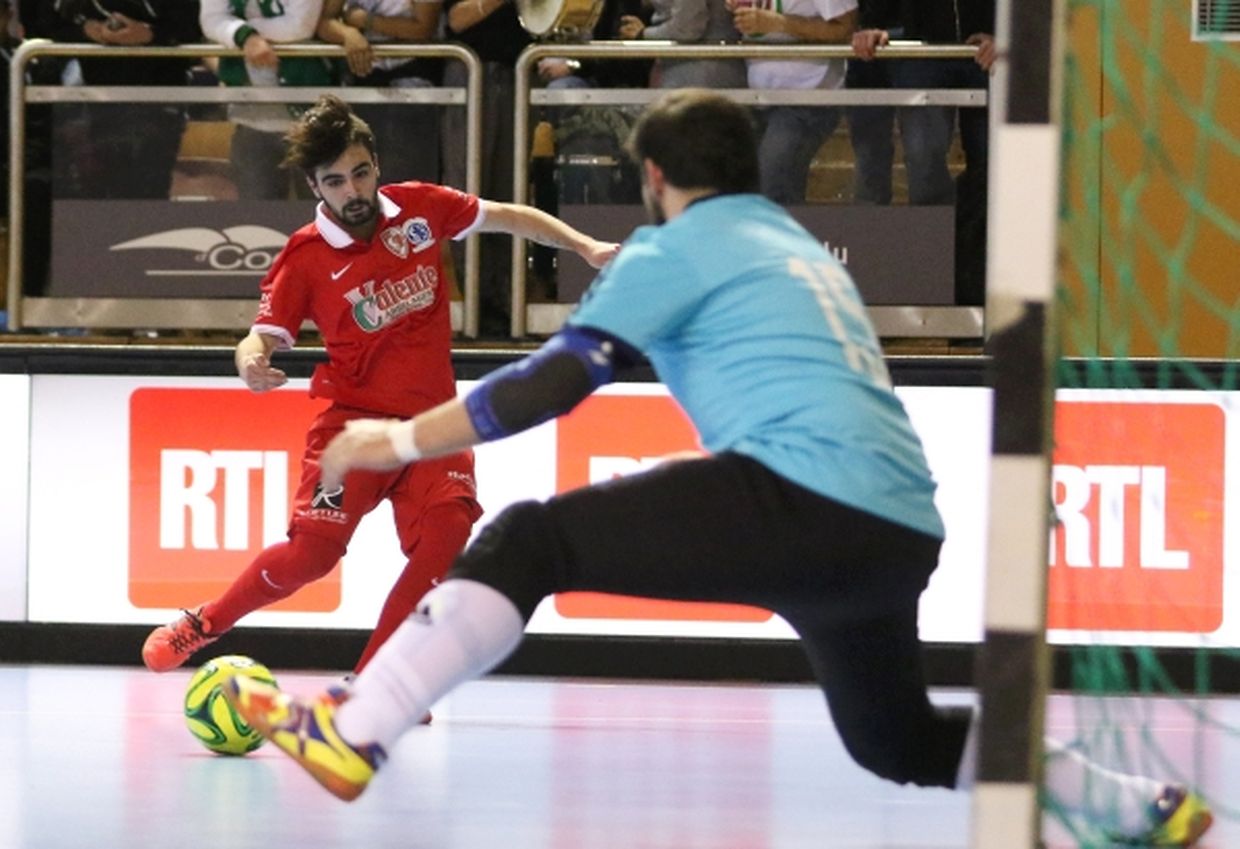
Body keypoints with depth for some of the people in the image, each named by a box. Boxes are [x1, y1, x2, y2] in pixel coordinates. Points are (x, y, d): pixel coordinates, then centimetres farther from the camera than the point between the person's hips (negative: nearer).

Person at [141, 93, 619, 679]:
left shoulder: (420, 209, 1)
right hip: (355, 418, -3)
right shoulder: (305, 258, -7)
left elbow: (508, 217, 14)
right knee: (311, 550, -18)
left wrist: (585, 248, 6)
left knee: (447, 532, -22)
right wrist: (251, 361, -29)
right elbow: (265, 334, -5)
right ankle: (206, 623, 10)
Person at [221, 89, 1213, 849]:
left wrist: (402, 439, 7)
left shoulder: (676, 249, 7)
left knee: (527, 543, -6)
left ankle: (349, 734, -20)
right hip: (904, 536, 8)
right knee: (899, 741, 31)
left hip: (800, 505, -8)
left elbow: (555, 379, 0)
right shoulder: (804, 249, 30)